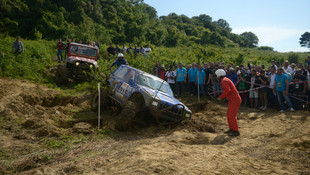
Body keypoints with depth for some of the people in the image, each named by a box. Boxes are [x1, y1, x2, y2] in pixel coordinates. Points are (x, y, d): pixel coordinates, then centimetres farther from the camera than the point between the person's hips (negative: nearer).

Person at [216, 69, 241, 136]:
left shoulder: (224, 81, -14)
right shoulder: (225, 80, 18)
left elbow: (227, 91, -26)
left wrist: (221, 97, -15)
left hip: (235, 100, -10)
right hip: (232, 100, 10)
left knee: (232, 116, -8)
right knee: (229, 114, 15)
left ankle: (236, 131, -2)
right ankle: (231, 129, 25)